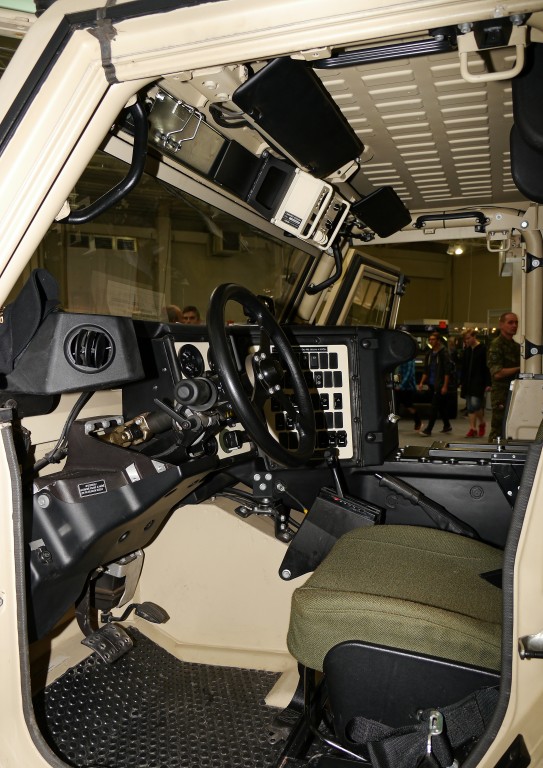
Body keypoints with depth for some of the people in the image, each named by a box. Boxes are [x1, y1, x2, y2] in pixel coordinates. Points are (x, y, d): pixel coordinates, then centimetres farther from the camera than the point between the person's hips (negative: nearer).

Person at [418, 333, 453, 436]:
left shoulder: (443, 352, -9)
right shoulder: (429, 353, 11)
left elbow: (447, 371, -12)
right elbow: (426, 370, 16)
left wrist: (445, 386, -16)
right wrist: (422, 382, 7)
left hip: (440, 385, -7)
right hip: (432, 384, 7)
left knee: (434, 406, -8)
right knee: (441, 406, 16)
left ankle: (428, 429, -8)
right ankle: (447, 425, 28)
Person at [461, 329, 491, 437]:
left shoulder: (483, 349, -7)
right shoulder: (467, 350, 13)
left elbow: (487, 367, -9)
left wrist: (487, 383, -13)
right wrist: (462, 382, 13)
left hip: (478, 381, -6)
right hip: (468, 382, 6)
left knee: (475, 404, -14)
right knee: (470, 407, 6)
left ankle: (482, 423, 11)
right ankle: (473, 428, 11)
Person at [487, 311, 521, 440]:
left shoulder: (517, 346, 17)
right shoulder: (496, 345, -8)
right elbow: (497, 373, -17)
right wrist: (519, 369, -14)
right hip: (501, 394, -8)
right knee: (498, 431, -5)